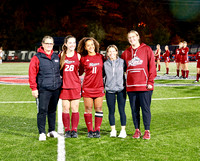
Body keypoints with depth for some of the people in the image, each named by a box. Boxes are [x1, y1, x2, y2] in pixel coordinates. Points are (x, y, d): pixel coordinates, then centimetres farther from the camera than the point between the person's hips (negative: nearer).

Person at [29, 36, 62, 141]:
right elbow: (32, 74, -5)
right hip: (43, 90, -5)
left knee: (52, 110, 12)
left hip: (56, 89, 5)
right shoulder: (37, 58, -2)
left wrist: (60, 84, 15)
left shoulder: (56, 57, 13)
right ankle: (42, 133, 1)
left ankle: (52, 131, 22)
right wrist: (34, 88, -9)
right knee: (42, 111, -6)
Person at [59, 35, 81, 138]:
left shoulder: (78, 56, 5)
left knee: (75, 109, 0)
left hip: (75, 86, 0)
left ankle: (74, 130, 9)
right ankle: (67, 130, 11)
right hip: (64, 86, 0)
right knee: (65, 108, 2)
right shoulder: (61, 55, 4)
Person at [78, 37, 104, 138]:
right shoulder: (83, 59, 2)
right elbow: (80, 72, 11)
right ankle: (90, 131, 8)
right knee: (88, 109, 0)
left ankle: (97, 130, 8)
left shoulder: (101, 57, 7)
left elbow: (104, 70, 16)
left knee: (98, 108, 1)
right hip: (87, 87, -1)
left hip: (99, 87, 1)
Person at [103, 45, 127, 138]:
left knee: (122, 110, -2)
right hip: (109, 90, 2)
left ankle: (123, 130, 8)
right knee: (111, 111, 6)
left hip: (121, 89, -1)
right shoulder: (105, 64, 5)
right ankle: (113, 130, 17)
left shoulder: (122, 62, 1)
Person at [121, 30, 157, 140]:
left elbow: (152, 66, -2)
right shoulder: (126, 53, 12)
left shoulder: (146, 49, 2)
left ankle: (147, 131, 8)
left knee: (145, 108, 0)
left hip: (144, 86, -3)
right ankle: (137, 130, 17)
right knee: (134, 109, 8)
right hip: (131, 86, 3)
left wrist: (150, 81, -8)